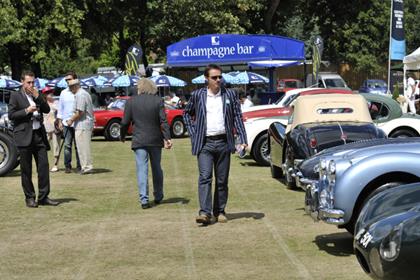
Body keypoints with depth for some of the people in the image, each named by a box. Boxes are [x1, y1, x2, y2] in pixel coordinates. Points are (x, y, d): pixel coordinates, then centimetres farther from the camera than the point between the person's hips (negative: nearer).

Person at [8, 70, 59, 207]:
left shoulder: (37, 95, 15)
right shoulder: (15, 96, 0)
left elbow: (47, 110, 8)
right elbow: (11, 115, -6)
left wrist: (38, 97, -4)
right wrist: (26, 111, -16)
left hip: (39, 134, 5)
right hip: (24, 136, -5)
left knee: (44, 166, 1)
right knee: (26, 169, 1)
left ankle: (43, 197, 7)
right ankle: (29, 198, 10)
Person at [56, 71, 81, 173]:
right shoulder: (63, 93, 12)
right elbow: (60, 108, 15)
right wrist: (59, 121, 8)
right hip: (66, 123, 3)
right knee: (67, 145, 1)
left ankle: (80, 166, 7)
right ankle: (67, 166, 5)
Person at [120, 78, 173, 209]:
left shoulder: (131, 101, -3)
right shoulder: (158, 101, -2)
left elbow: (125, 122, 0)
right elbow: (163, 122, -8)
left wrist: (122, 136, 16)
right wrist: (167, 138, -9)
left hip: (139, 141, -1)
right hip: (155, 140, 2)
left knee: (142, 170, -1)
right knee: (157, 168, 16)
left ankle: (144, 199, -9)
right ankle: (158, 197, 25)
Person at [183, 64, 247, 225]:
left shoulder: (230, 94, 6)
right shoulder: (197, 95, 5)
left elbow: (237, 117, 5)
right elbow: (187, 113, 19)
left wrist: (242, 139, -6)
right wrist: (193, 133, 7)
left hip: (223, 143, 1)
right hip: (204, 143, -1)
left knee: (222, 180, 6)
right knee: (205, 177, -13)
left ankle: (220, 212, 16)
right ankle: (204, 213, -19)